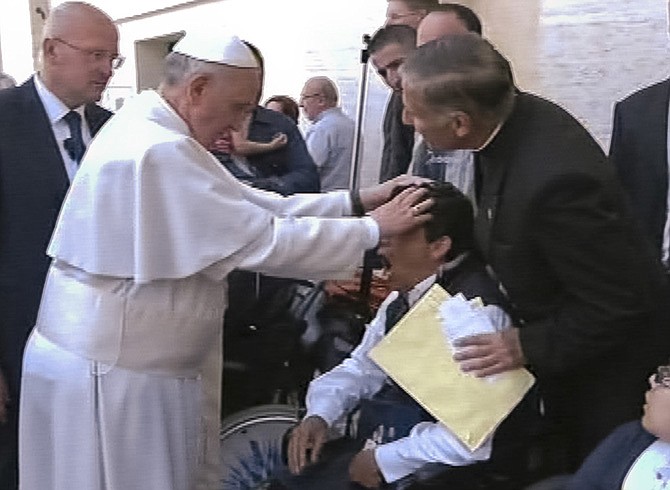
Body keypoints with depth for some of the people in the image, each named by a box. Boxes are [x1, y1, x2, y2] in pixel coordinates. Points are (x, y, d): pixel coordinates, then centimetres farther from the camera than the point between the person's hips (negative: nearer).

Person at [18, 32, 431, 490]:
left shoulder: (153, 134, 7)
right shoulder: (158, 151, -25)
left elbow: (250, 207, 6)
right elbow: (264, 240, -24)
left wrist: (357, 200, 1)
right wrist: (374, 228, -15)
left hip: (135, 357, 10)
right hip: (111, 371, -10)